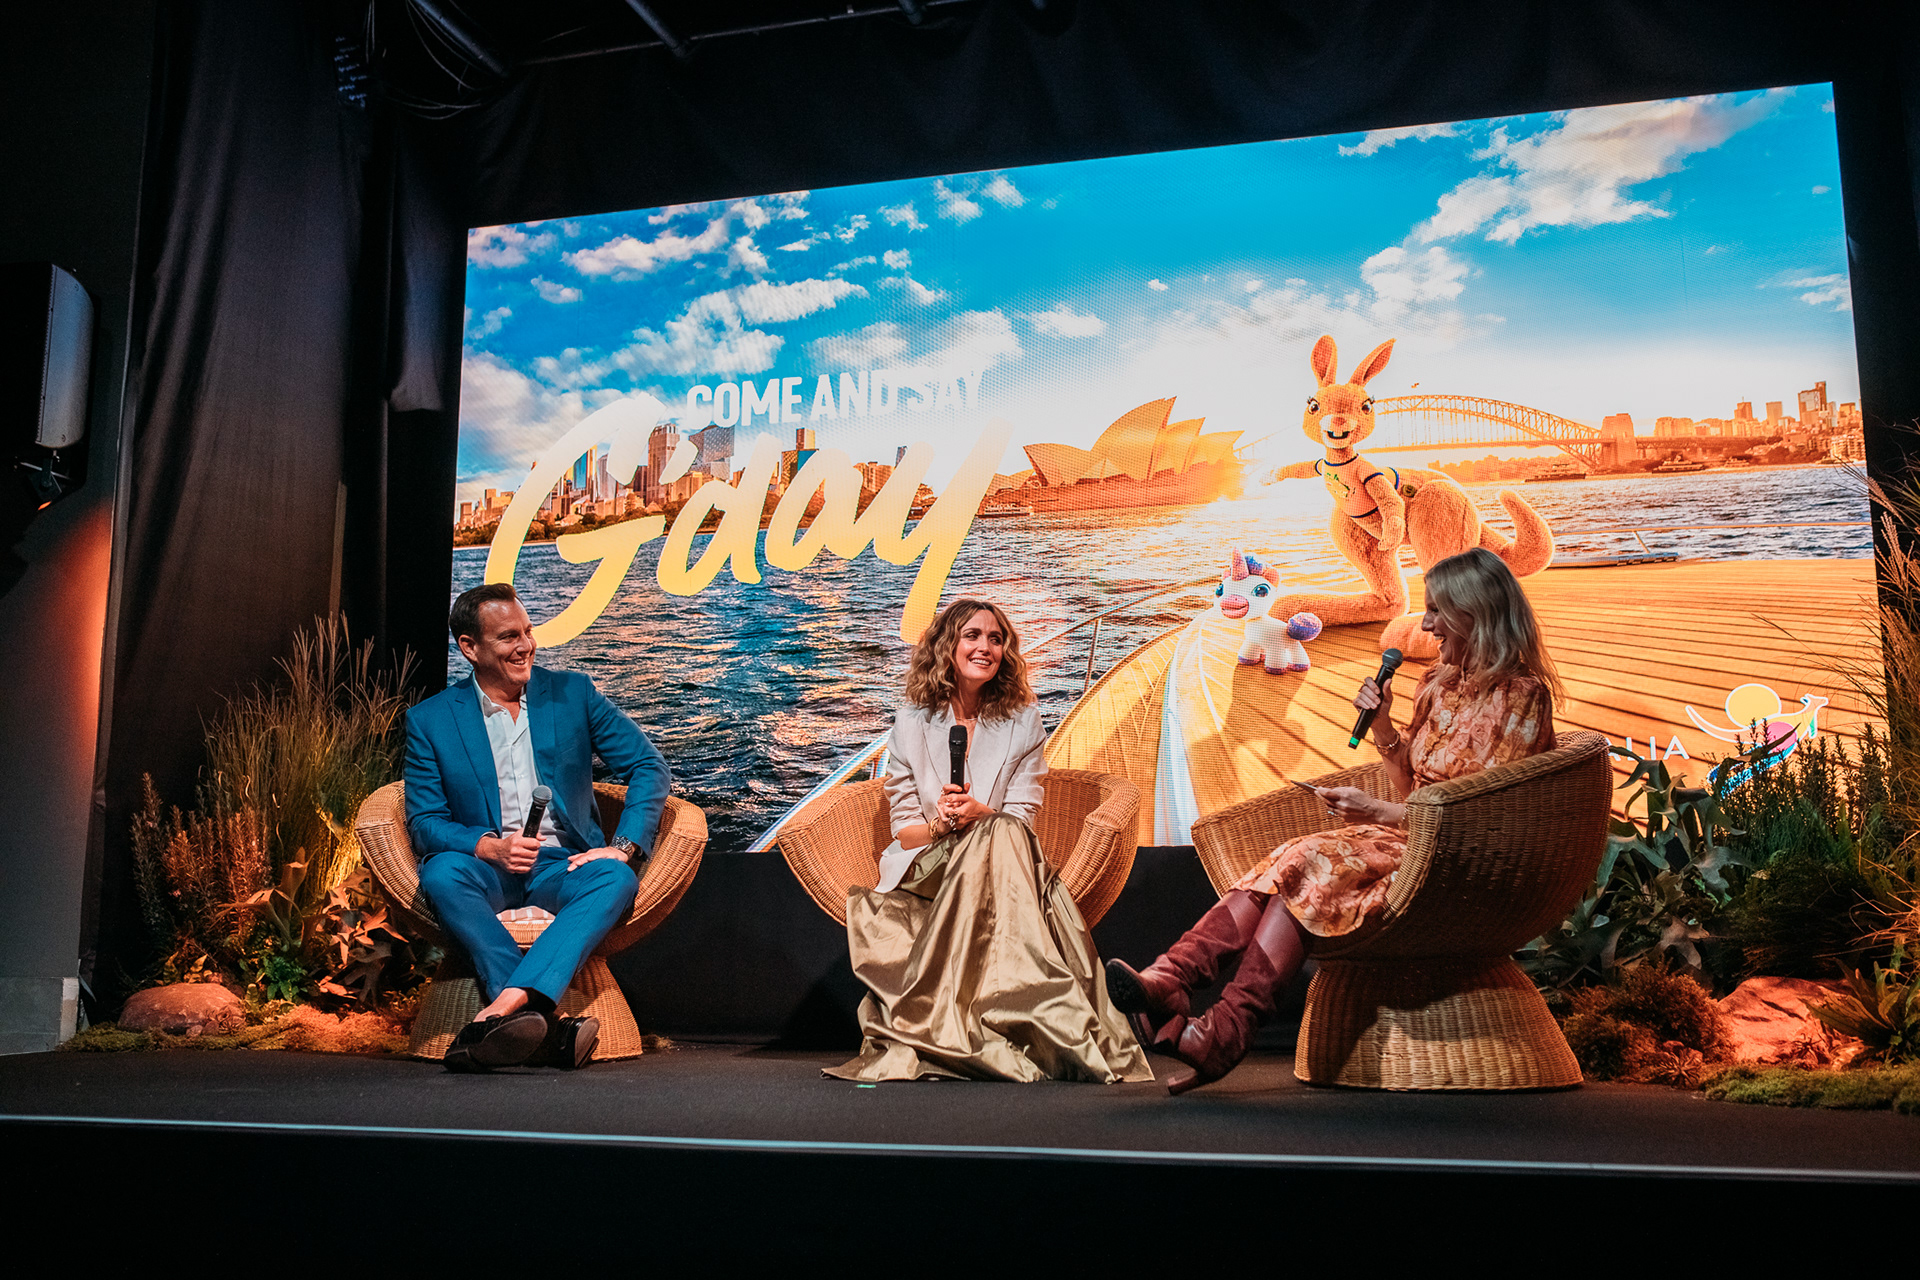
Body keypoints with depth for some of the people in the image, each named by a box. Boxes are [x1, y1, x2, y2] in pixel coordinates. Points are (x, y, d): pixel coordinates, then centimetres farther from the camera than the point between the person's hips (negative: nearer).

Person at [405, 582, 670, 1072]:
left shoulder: (573, 693, 6)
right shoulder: (430, 720, 5)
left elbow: (649, 767, 3)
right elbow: (424, 822, 1)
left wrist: (625, 847, -12)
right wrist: (489, 847, -19)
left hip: (562, 865, 0)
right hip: (485, 869, 0)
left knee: (617, 879, -33)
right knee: (441, 873, -34)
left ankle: (503, 1007, -48)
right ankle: (549, 1026, -42)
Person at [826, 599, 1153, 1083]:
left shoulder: (1022, 721, 6)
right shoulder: (913, 722, 5)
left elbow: (1020, 820, 0)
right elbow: (904, 830, 3)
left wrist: (980, 815, -22)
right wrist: (938, 827, -20)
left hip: (999, 870, 1)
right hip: (926, 874, -1)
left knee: (1002, 839, -35)